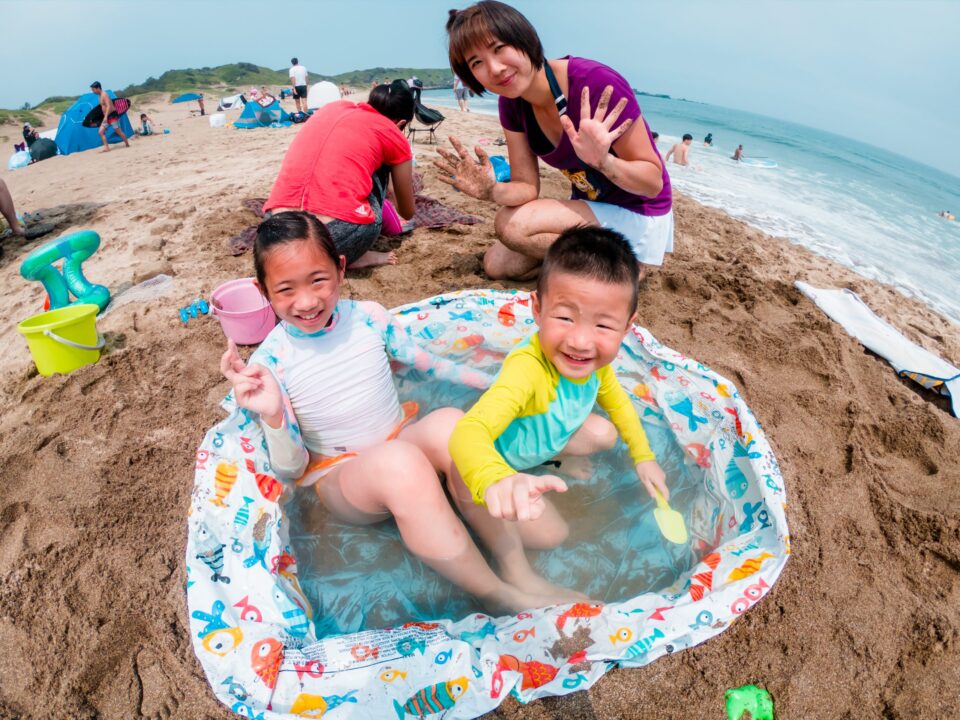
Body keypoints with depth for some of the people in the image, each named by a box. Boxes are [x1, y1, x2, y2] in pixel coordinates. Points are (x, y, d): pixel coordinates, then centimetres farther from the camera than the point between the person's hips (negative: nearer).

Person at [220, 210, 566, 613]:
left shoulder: (369, 318, -8)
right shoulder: (269, 362, -13)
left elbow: (427, 364, 8)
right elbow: (290, 471, -8)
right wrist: (272, 417, -29)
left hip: (405, 441, 3)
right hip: (339, 475, -2)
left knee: (449, 422, -32)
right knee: (398, 461, -38)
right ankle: (500, 597, -24)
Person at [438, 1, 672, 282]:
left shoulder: (597, 84, -26)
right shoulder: (511, 103, -7)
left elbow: (654, 182, -21)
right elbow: (528, 187, -7)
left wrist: (605, 161, -41)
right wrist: (491, 190, -29)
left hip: (637, 214, -7)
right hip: (587, 207, 7)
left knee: (512, 225, -24)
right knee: (497, 264, 4)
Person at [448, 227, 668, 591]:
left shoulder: (596, 360, -19)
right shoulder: (528, 369, -43)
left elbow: (616, 400, 5)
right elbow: (469, 431, -57)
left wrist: (643, 457, 7)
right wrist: (497, 481, -78)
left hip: (543, 437, 7)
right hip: (500, 458, -7)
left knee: (606, 434, 3)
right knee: (550, 533, -18)